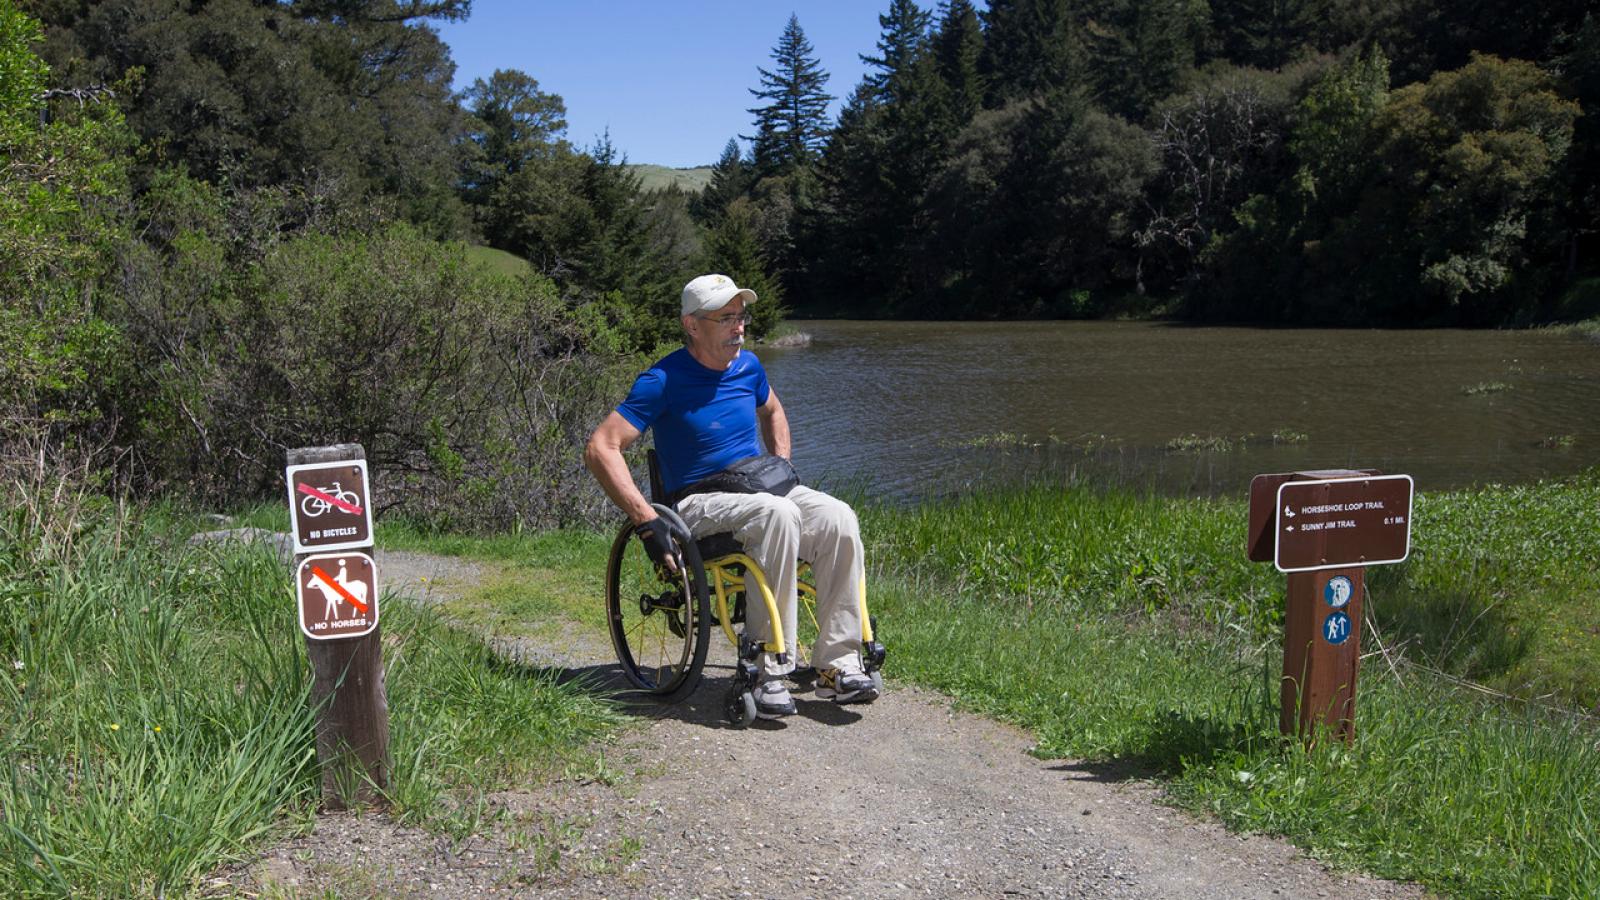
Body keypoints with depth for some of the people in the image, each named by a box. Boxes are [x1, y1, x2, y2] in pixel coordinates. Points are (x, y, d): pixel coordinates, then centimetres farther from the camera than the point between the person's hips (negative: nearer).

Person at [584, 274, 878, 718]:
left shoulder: (748, 366, 9)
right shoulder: (664, 381, -11)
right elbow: (600, 449, -16)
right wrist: (647, 521, -24)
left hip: (761, 491, 6)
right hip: (698, 504, -6)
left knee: (838, 518, -23)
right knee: (778, 513, -37)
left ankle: (837, 665, -20)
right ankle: (769, 673, -32)